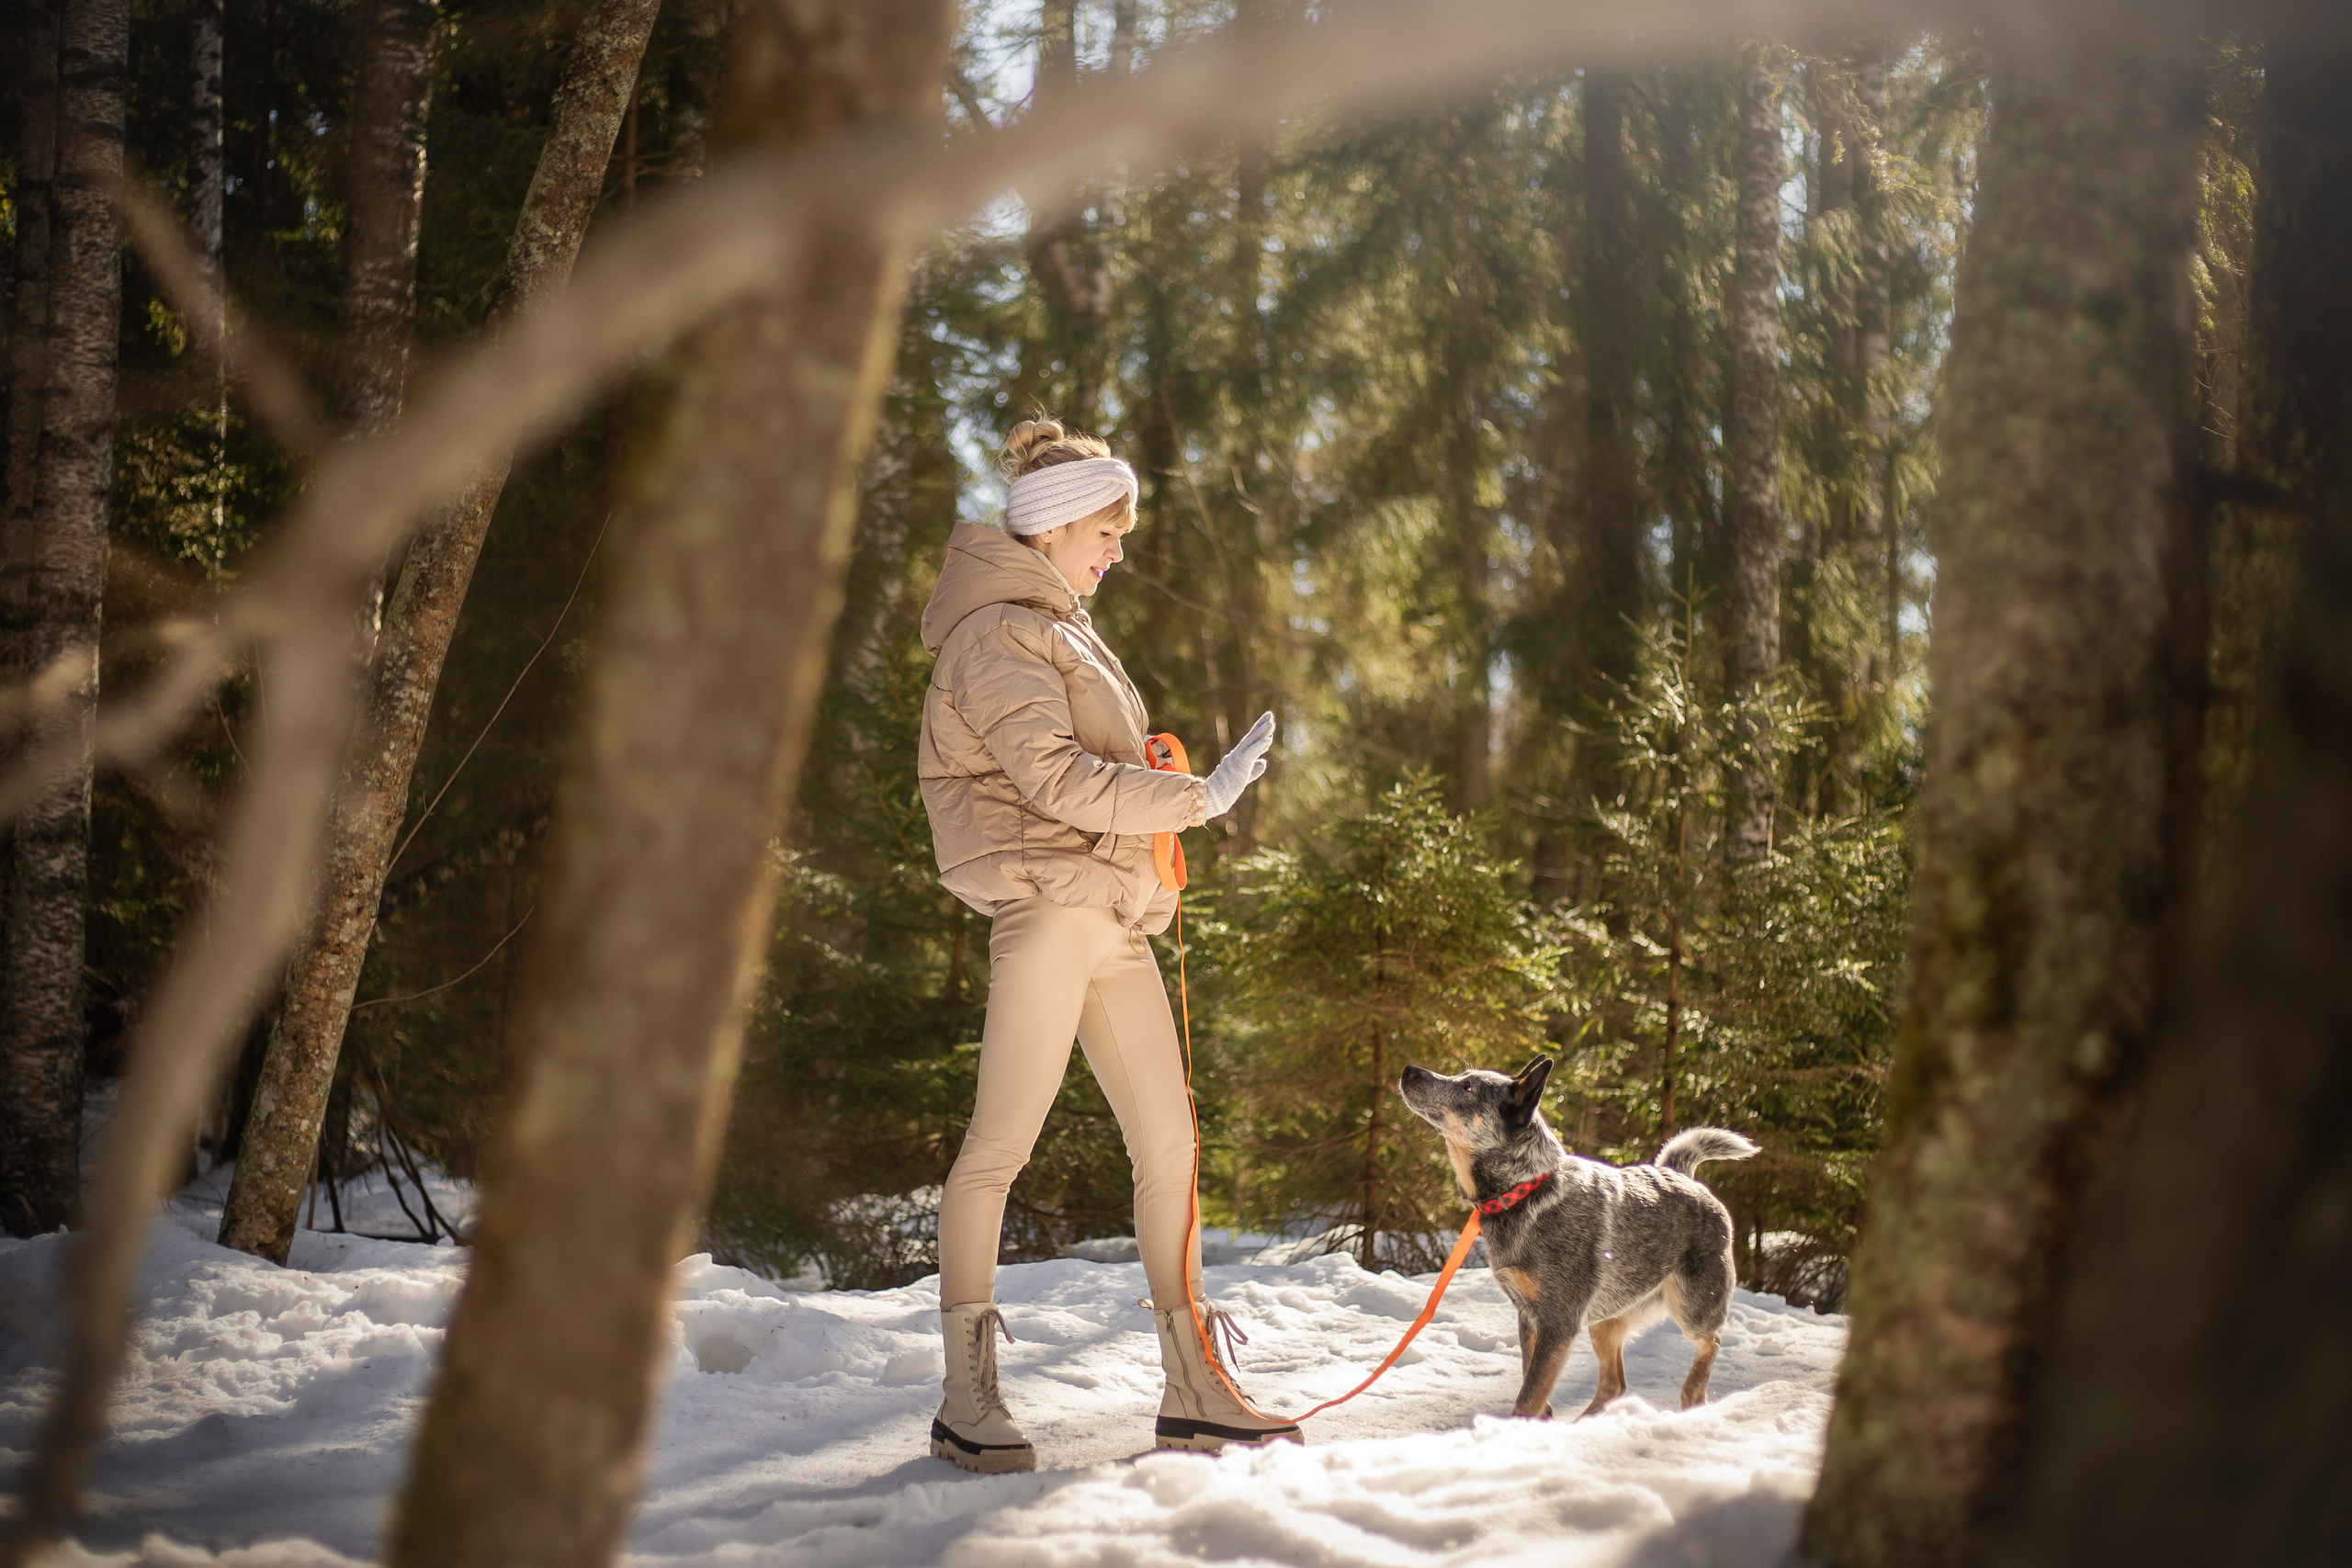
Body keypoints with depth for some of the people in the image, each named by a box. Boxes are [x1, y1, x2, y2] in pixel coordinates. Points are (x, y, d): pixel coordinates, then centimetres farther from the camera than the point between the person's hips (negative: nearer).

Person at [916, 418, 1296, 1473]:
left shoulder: (1060, 628, 23)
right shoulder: (996, 633, -7)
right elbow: (1056, 779, -18)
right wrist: (1199, 798, -15)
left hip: (1113, 921, 10)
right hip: (1047, 904, -10)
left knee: (1170, 1147, 5)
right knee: (999, 1147, -7)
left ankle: (1191, 1390, 9)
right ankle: (967, 1397, -2)